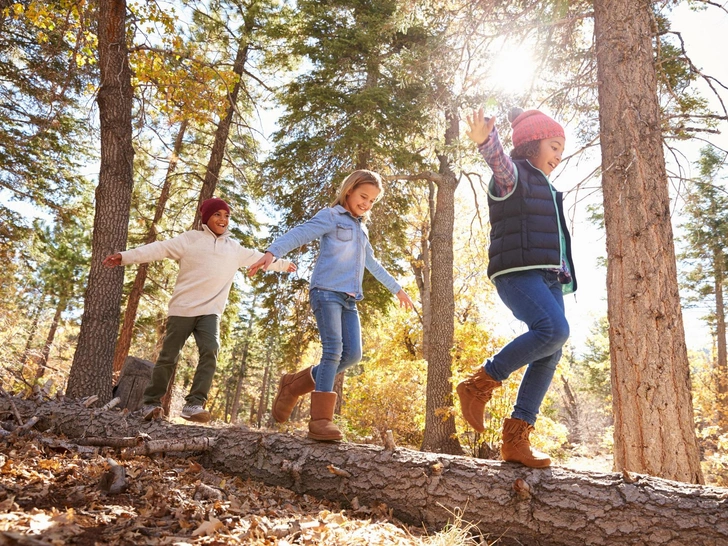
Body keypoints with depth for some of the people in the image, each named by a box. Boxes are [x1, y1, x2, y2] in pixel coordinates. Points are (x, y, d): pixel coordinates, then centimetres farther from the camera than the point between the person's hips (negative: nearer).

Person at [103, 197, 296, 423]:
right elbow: (159, 249, -6)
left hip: (210, 312, 3)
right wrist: (126, 256, -16)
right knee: (168, 357, 3)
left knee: (210, 352, -17)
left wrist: (283, 264, 39)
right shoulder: (190, 239, 2)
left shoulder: (235, 248, 15)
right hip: (182, 309, -3)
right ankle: (151, 403, 18)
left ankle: (194, 405, -15)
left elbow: (258, 257, 29)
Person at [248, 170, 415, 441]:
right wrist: (272, 252, -32)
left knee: (352, 354, -4)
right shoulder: (331, 216, 2)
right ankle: (320, 419, -14)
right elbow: (299, 234, -13)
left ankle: (294, 384, 10)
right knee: (333, 350, -17)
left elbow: (373, 264, 37)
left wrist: (397, 289, 43)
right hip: (327, 291, -7)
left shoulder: (362, 229, 25)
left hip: (349, 299, 7)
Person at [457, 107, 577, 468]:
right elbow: (499, 159, -23)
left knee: (550, 356, -2)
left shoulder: (545, 189, 29)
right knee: (554, 329, -29)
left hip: (548, 277, 9)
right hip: (517, 272, -9)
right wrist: (485, 139, -45)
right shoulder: (512, 174, 2)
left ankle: (516, 438, 2)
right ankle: (480, 384, -14)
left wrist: (564, 276, 25)